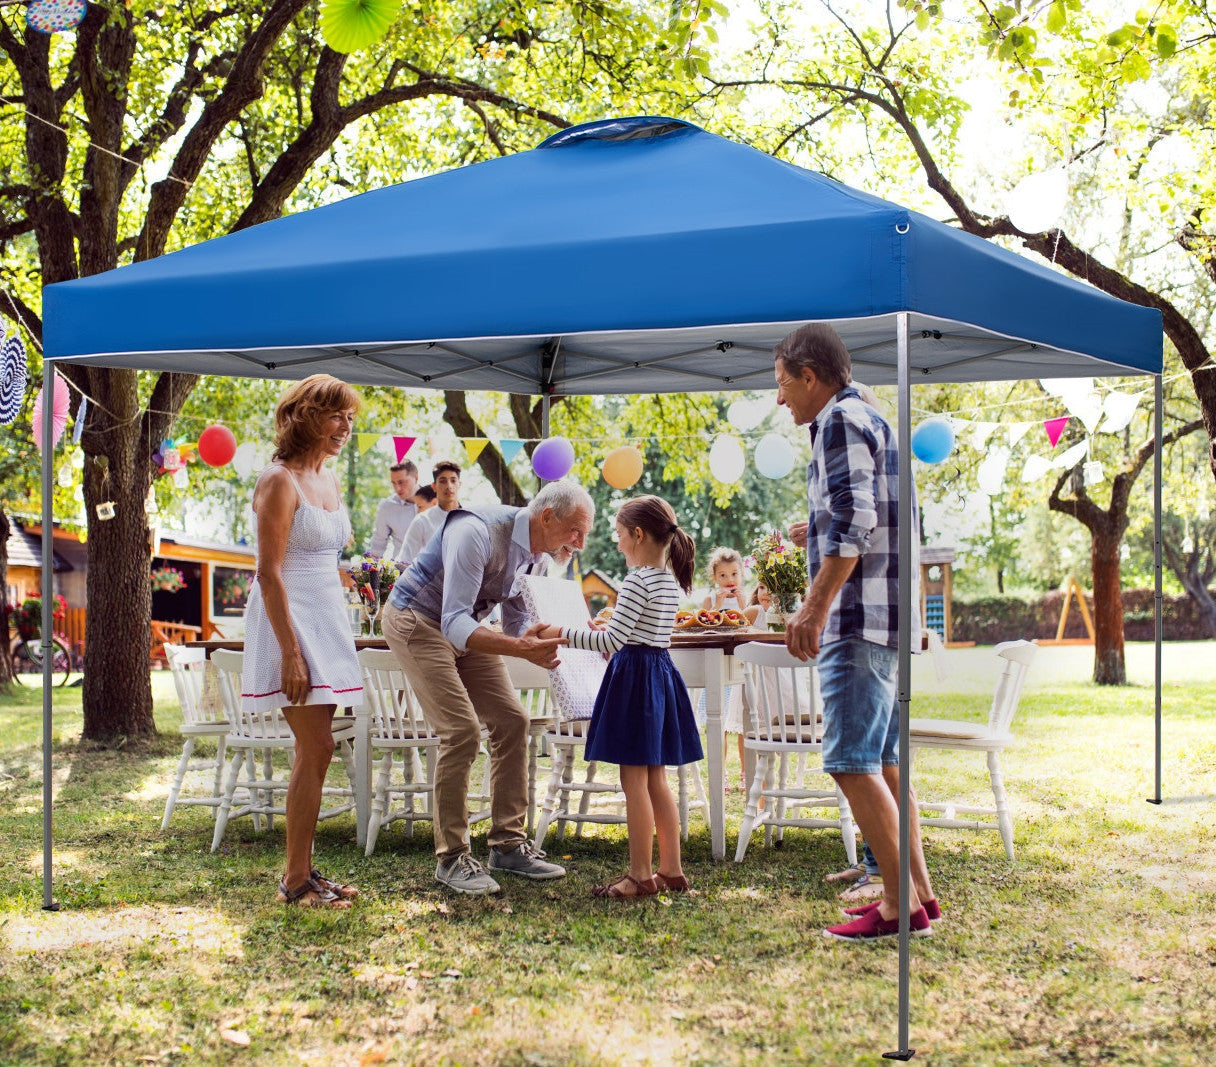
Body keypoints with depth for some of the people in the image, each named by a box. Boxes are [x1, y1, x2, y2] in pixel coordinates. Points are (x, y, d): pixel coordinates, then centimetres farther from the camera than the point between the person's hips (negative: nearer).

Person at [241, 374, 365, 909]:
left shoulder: (328, 481, 14)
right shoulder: (280, 481, -12)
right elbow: (269, 574, -16)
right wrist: (290, 652, -21)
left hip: (326, 619, 9)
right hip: (290, 621, -8)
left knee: (315, 751, 8)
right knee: (316, 748, -10)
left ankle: (302, 871, 15)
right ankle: (296, 882, -3)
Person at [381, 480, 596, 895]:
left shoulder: (540, 554, -5)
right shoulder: (478, 534, -32)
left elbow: (517, 623, 5)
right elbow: (454, 625, -37)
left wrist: (536, 643, -17)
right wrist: (521, 648, -50)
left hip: (462, 626, 8)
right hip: (418, 622, -8)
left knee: (511, 720, 1)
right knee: (462, 729, -18)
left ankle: (507, 844, 9)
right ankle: (451, 857, -8)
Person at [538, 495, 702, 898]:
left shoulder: (637, 582, -16)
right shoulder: (671, 582, 11)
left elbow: (612, 641, -22)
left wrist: (562, 633, -16)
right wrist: (606, 630, 28)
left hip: (634, 676, -9)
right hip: (662, 672, 9)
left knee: (634, 782, -3)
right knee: (656, 781, 13)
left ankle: (640, 876, 0)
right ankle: (671, 869, 16)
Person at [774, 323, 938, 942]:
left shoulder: (841, 421, -8)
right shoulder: (872, 421, 23)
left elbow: (854, 521, -20)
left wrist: (816, 606, -23)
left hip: (858, 616, -11)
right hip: (887, 618, 11)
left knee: (852, 763, -10)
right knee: (882, 762, 13)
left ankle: (900, 906, -10)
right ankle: (917, 892, 16)